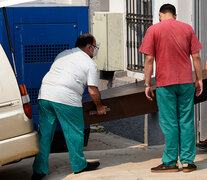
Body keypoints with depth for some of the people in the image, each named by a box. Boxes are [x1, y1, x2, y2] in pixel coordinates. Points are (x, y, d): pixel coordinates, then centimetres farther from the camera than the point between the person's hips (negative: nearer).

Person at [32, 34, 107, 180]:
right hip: (66, 98, -6)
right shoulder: (90, 64, 6)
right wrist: (100, 107, 19)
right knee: (74, 133, 9)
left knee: (44, 133, 8)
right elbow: (93, 91, 3)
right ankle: (79, 165, 20)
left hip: (44, 94, 6)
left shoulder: (62, 54, 25)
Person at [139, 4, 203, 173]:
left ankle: (170, 162, 4)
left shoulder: (153, 30, -1)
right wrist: (199, 80, 11)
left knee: (169, 123, 2)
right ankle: (188, 161, 8)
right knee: (186, 122, 6)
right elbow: (196, 56, 5)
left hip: (165, 83, -2)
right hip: (186, 82, 2)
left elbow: (149, 59, -5)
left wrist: (147, 84, 0)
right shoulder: (187, 28, 7)